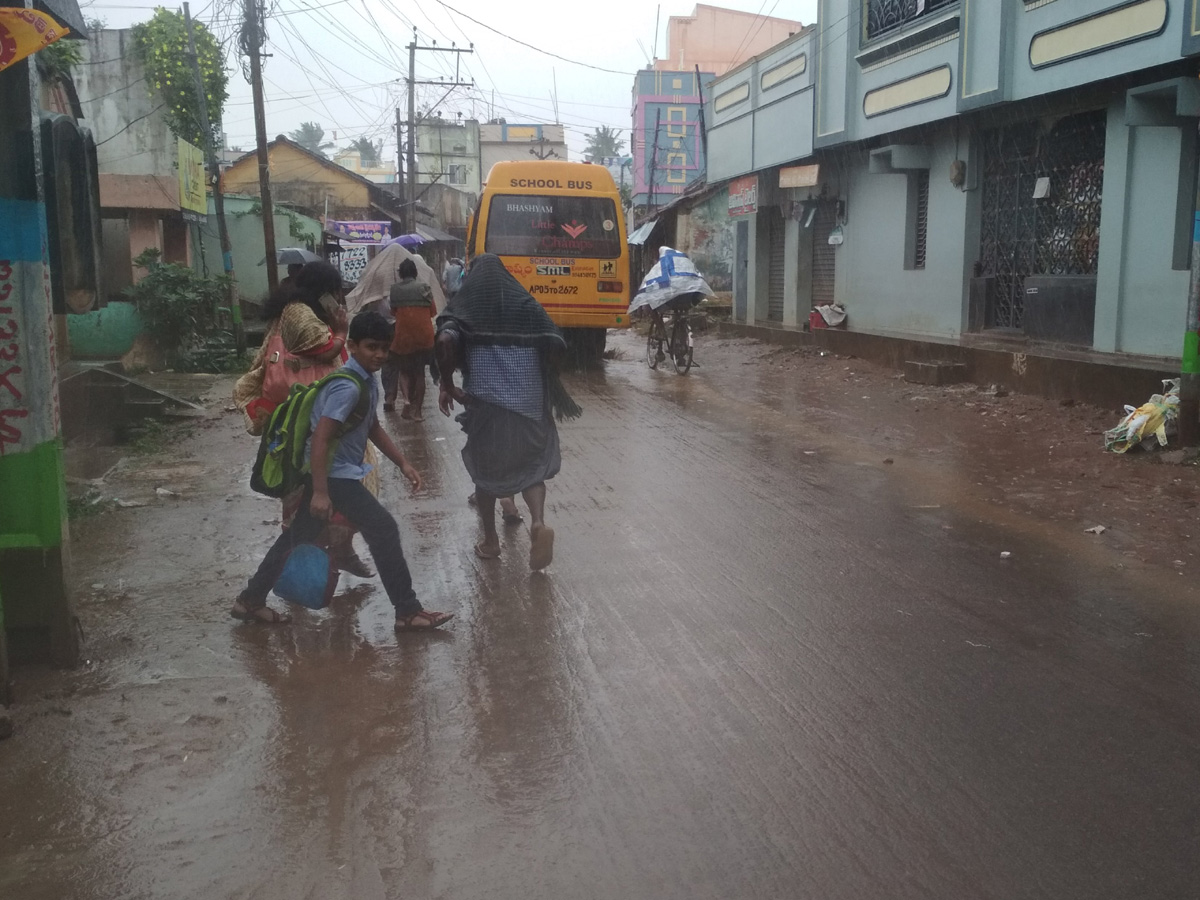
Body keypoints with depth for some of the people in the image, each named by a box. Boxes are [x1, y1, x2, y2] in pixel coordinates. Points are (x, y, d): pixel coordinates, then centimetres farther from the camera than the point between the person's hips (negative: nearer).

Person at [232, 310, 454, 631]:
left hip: (338, 472, 10)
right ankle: (408, 612, -3)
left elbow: (373, 427, 21)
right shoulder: (348, 387, -22)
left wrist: (403, 463, 15)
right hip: (333, 474, -10)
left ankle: (251, 600, 29)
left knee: (298, 535, 17)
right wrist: (320, 492, -29)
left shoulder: (368, 381, 9)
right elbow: (320, 439, -26)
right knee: (383, 529, -9)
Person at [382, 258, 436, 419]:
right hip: (424, 335, 1)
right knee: (419, 372, 10)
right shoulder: (424, 287, 0)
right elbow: (432, 312, 6)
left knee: (404, 370, 16)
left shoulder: (395, 289, 0)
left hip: (403, 335, 0)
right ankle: (416, 409, 11)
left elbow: (393, 311, 7)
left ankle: (407, 400, -4)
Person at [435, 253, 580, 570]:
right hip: (528, 399, 1)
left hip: (483, 399, -1)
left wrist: (447, 384, -7)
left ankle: (490, 541, 24)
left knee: (485, 467, 16)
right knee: (532, 463, 14)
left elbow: (445, 342, -18)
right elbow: (555, 344, -5)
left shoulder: (463, 304, 2)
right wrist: (543, 380, 11)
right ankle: (538, 522, -11)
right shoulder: (526, 302, 6)